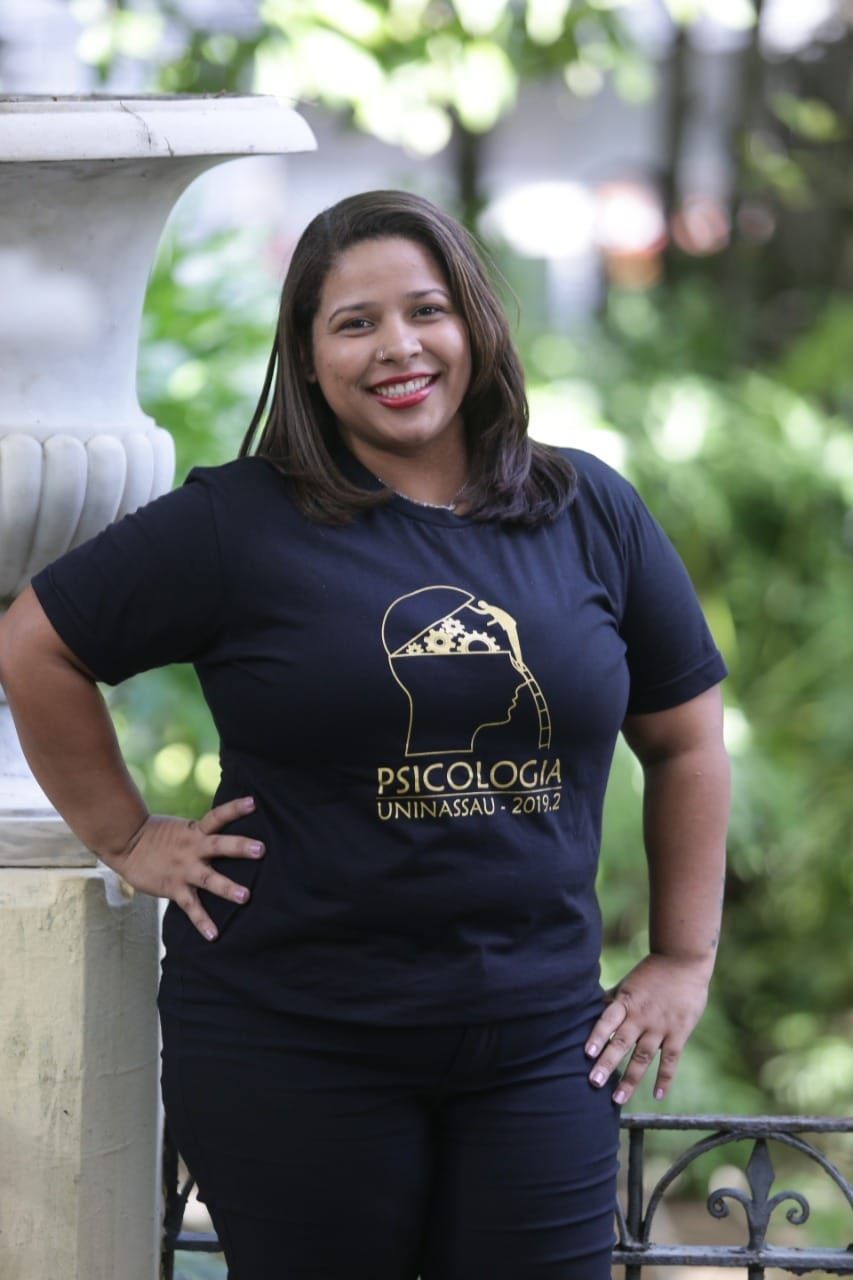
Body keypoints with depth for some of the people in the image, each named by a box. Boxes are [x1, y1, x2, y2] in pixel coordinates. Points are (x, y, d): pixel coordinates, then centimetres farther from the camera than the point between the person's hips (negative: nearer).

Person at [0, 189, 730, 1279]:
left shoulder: (591, 515, 7)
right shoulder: (239, 524, -2)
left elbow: (685, 739, 15)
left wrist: (684, 960, 11)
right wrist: (128, 840, 2)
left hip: (538, 1047, 3)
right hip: (289, 1049, -2)